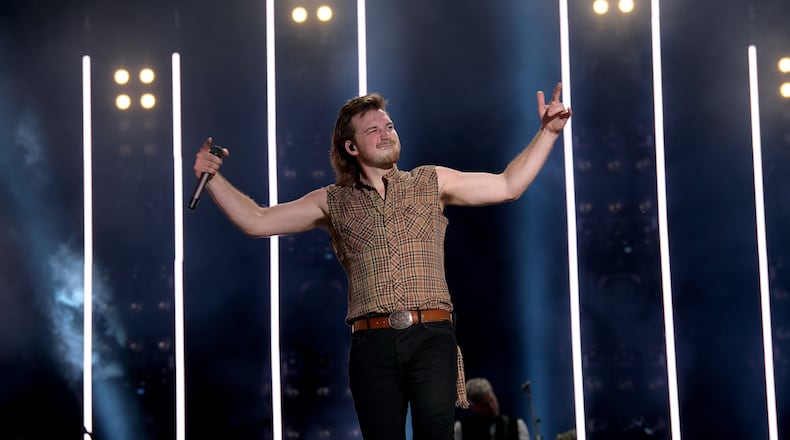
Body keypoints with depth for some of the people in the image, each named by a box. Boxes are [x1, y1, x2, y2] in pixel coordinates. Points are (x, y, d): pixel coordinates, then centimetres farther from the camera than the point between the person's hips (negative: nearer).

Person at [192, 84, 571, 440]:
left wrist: (547, 132, 8)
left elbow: (508, 186, 15)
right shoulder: (333, 202, 14)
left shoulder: (431, 182, 14)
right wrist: (213, 179, 3)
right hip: (372, 342, 1)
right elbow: (258, 222, 13)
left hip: (431, 336, -1)